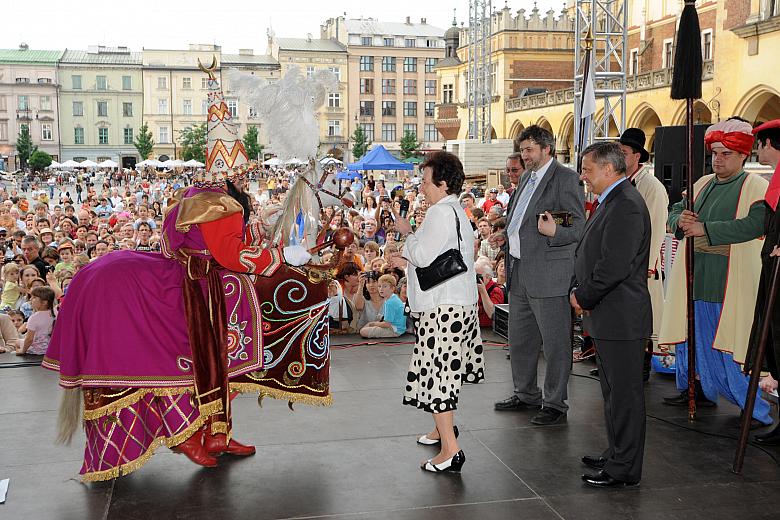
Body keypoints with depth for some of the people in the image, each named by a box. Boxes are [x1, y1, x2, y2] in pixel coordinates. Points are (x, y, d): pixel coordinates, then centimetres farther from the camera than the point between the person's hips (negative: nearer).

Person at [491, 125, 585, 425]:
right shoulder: (527, 179, 18)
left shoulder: (565, 178, -9)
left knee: (555, 343, 0)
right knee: (519, 340, 18)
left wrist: (554, 232, -32)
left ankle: (555, 404, 10)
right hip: (519, 274, 9)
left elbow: (579, 226, -14)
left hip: (549, 275, -9)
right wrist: (506, 235, 12)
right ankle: (526, 395, 33)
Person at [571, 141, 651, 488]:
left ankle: (624, 470, 9)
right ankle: (616, 455, 31)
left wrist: (583, 297, -12)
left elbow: (614, 267, -25)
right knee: (613, 391, 19)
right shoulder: (610, 202, 15)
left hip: (621, 318, -11)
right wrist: (579, 291, 5)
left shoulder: (626, 206, -19)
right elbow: (591, 255, 20)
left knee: (624, 392, -1)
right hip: (607, 316, 11)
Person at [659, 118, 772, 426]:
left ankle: (752, 405, 3)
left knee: (727, 339, -7)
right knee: (694, 335, 12)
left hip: (729, 279, -6)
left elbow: (755, 223, -21)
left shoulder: (754, 186, -5)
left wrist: (705, 229, -23)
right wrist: (681, 220, -10)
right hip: (695, 276, 7)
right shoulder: (702, 184, 17)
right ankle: (698, 389, 27)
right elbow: (674, 213, 16)